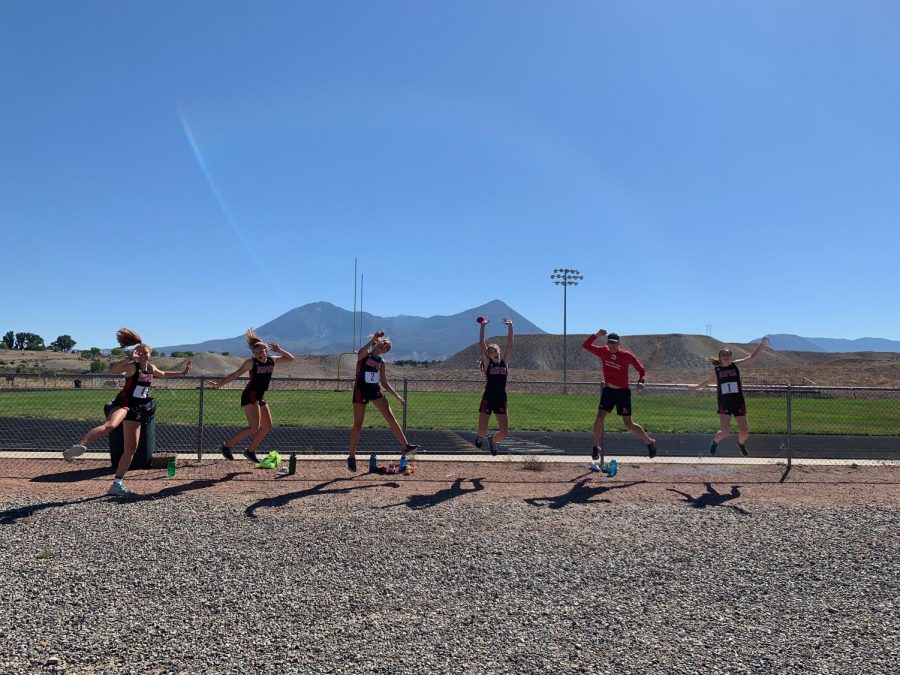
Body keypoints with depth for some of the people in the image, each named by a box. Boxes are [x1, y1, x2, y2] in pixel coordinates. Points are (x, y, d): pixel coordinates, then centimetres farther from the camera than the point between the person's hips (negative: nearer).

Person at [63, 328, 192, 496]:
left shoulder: (152, 368, 12)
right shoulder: (132, 366, -8)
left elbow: (164, 374, 36)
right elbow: (113, 370, -28)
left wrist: (181, 373, 31)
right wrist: (129, 357, -32)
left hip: (137, 410, 7)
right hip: (123, 404, -7)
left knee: (131, 448, 7)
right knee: (110, 425, -43)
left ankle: (117, 485, 15)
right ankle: (77, 446, -49)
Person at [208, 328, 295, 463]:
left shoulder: (272, 361, 5)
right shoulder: (251, 362, -9)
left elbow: (291, 358, 12)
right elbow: (235, 375, -5)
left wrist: (279, 350, -3)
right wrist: (218, 384, -8)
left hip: (260, 397, 7)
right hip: (250, 396, -7)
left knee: (267, 427, 8)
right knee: (254, 428, -17)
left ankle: (250, 451, 20)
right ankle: (227, 446, -8)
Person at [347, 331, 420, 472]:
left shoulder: (381, 362, 10)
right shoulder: (364, 355, -4)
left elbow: (384, 382, 16)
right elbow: (360, 353, -32)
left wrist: (397, 396, 11)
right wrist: (373, 338, -30)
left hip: (375, 390, 5)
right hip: (361, 390, -5)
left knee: (391, 417, -6)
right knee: (358, 425, 0)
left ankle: (406, 447, -6)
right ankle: (351, 457, 13)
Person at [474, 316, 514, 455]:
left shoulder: (504, 362, 6)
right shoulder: (487, 363, 0)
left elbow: (510, 344, 1)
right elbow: (481, 344, -7)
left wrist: (510, 326, -3)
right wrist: (483, 326, -10)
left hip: (501, 400, 2)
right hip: (488, 399, -2)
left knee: (504, 433, -2)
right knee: (482, 431, -1)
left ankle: (492, 440, 34)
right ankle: (479, 437, 38)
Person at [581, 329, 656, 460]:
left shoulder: (627, 355, -12)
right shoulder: (603, 351, -3)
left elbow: (642, 369, -8)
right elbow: (586, 345, -8)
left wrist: (641, 381, -27)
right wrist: (597, 335, -22)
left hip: (623, 392, -3)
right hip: (608, 391, 3)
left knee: (628, 425, -1)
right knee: (599, 419, -6)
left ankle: (649, 442, 21)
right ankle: (596, 447, 10)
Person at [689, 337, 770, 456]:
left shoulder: (736, 365, 4)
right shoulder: (716, 370, 4)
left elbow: (752, 357, 1)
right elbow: (709, 380, 22)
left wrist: (761, 345, -8)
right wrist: (697, 386, 31)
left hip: (738, 402, 1)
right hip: (724, 404, -1)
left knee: (744, 432, 1)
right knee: (725, 432, -14)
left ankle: (741, 443, 38)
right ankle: (715, 442, 20)